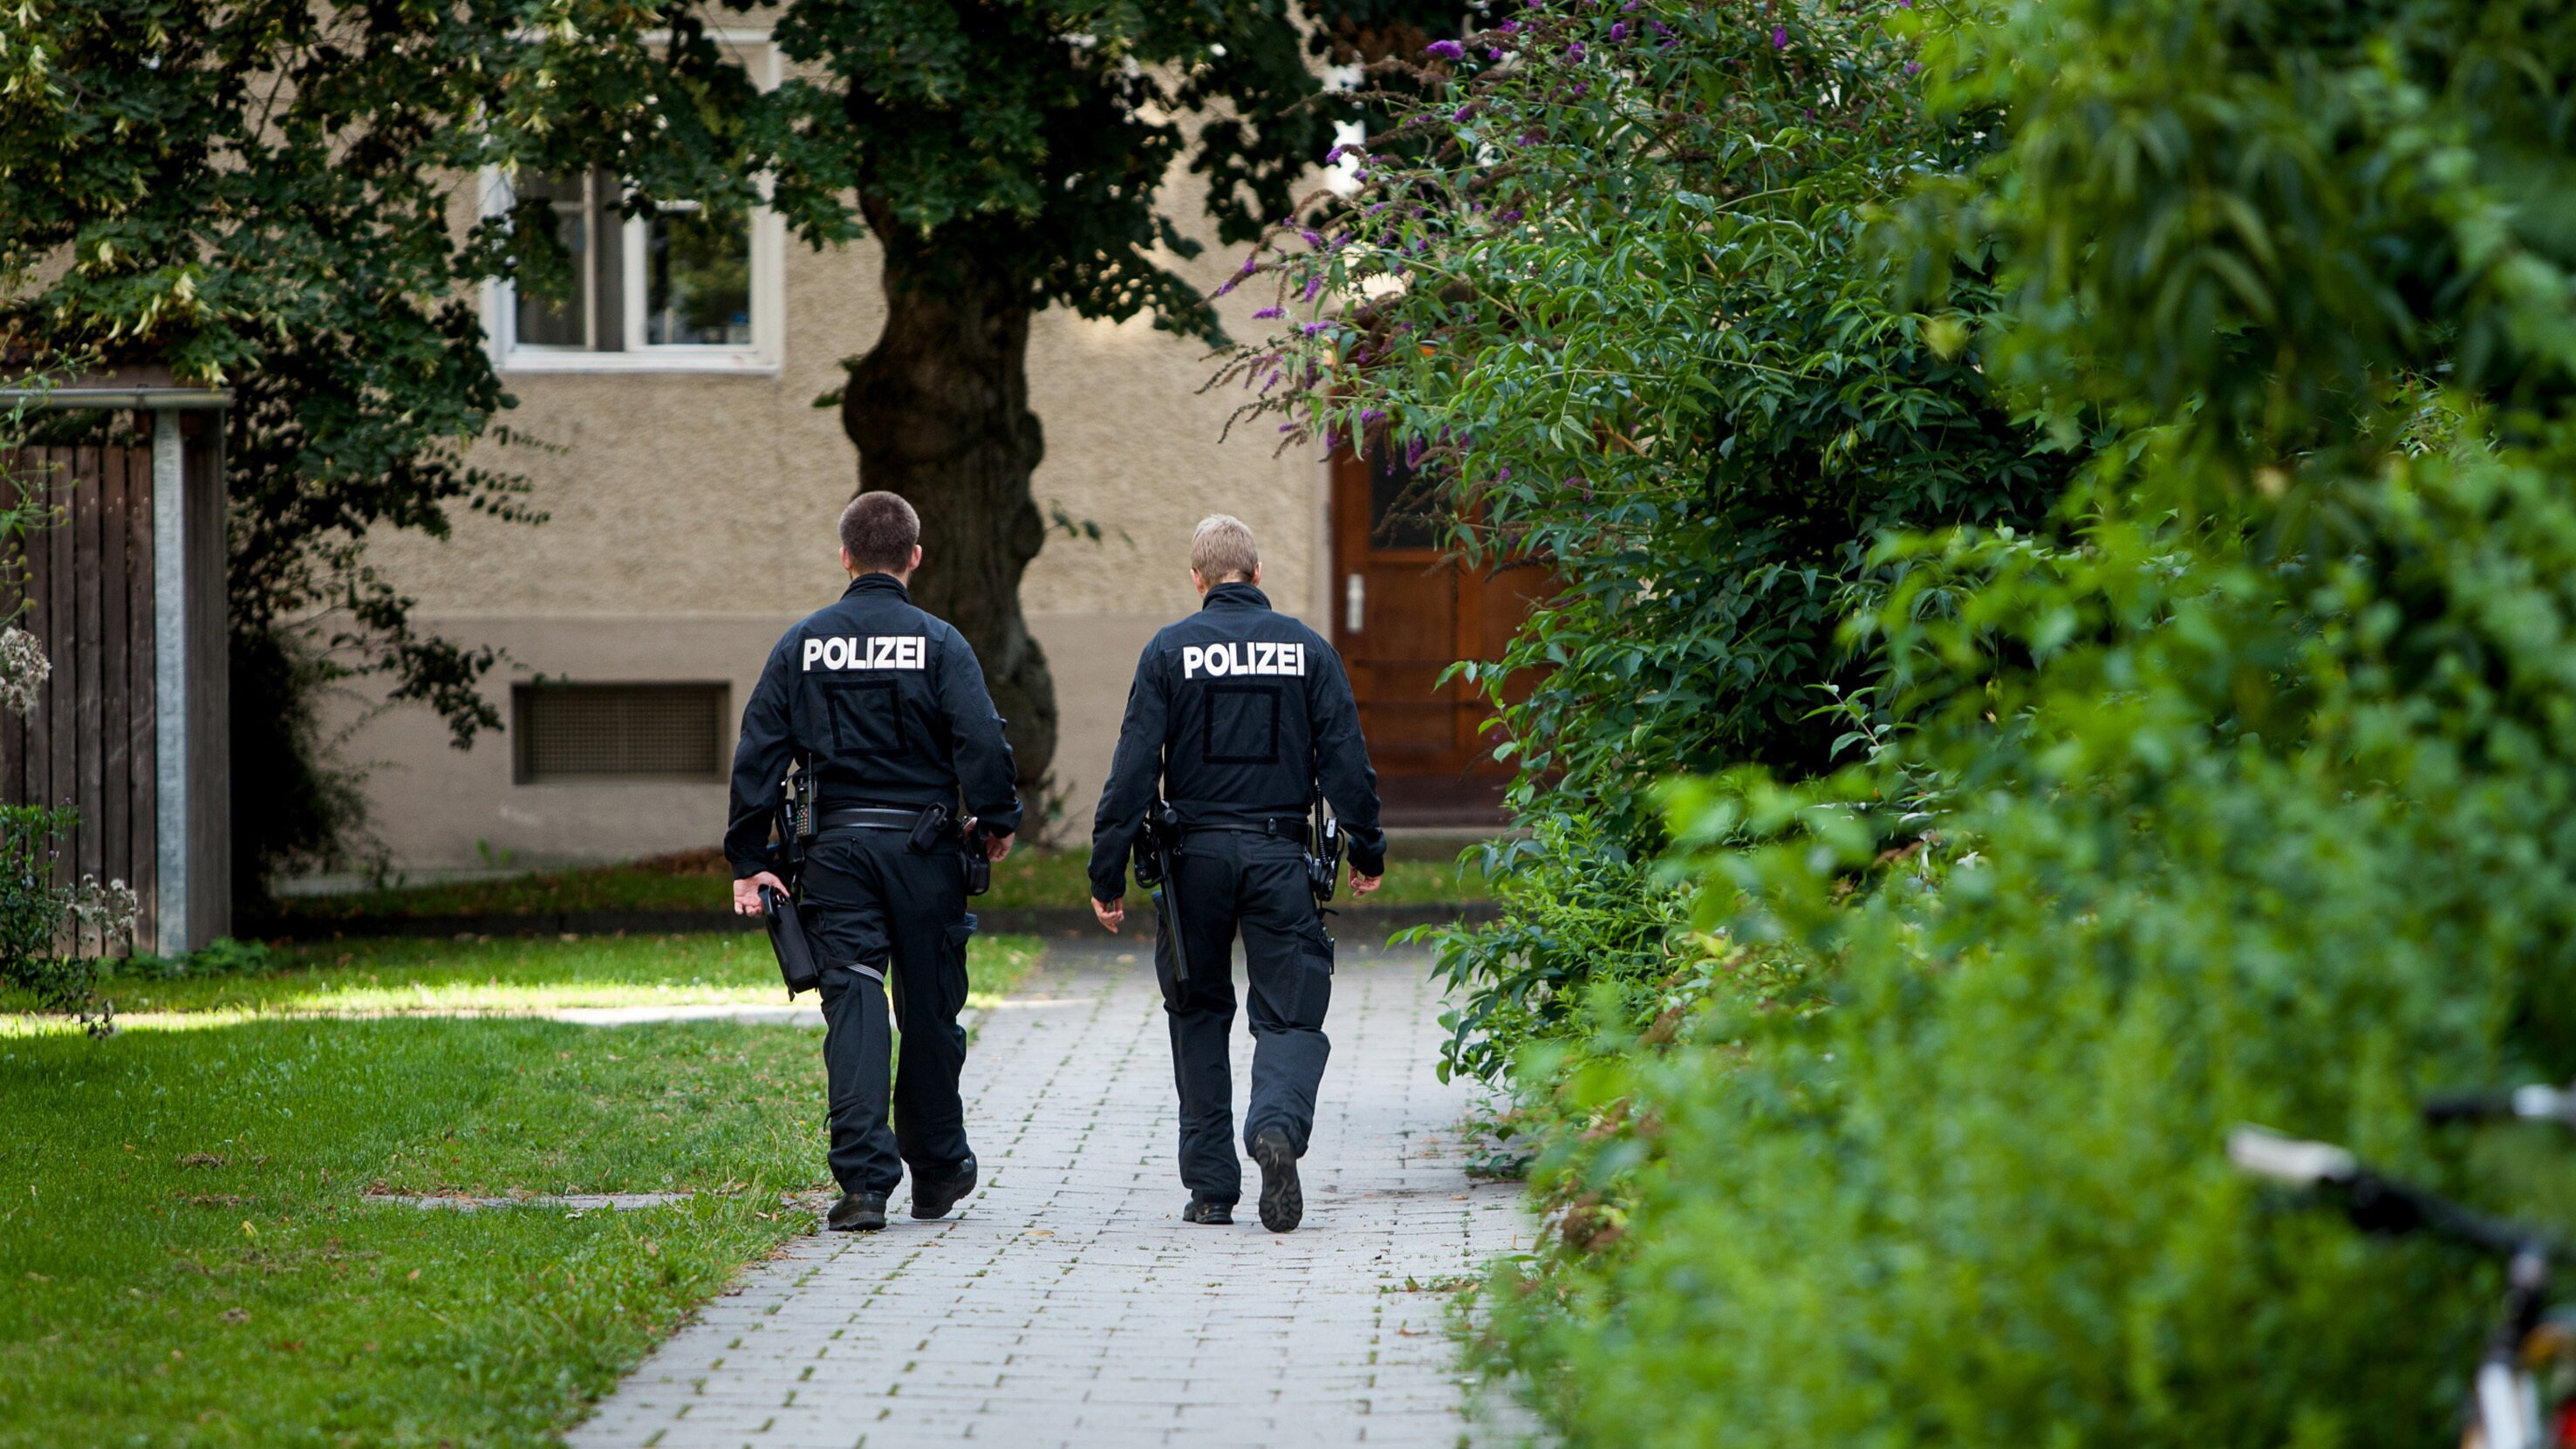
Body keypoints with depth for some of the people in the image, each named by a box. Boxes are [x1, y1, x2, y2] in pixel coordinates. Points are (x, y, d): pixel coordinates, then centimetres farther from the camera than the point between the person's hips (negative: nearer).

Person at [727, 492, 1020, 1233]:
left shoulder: (802, 645, 3)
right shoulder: (939, 643, -4)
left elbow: (758, 754, 2)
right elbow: (981, 741, -13)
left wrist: (748, 861, 6)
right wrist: (998, 819, 3)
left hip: (837, 846, 1)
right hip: (924, 848, -1)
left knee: (853, 1006, -2)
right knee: (930, 1007, 11)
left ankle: (863, 1178, -15)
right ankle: (937, 1170, 23)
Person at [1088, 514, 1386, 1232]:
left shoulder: (1169, 651, -1)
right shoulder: (1307, 649, 2)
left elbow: (1134, 767, -5)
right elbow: (1346, 759, 2)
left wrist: (1107, 874, -2)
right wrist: (1367, 850, 13)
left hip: (1197, 855, 0)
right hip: (1279, 852, 0)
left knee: (1199, 1016, 13)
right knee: (1289, 1016, 4)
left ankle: (1211, 1186, 11)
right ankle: (1277, 1127, -27)